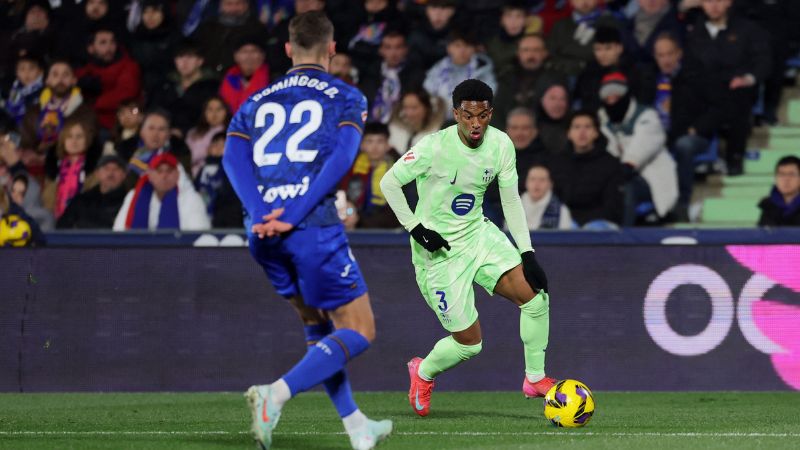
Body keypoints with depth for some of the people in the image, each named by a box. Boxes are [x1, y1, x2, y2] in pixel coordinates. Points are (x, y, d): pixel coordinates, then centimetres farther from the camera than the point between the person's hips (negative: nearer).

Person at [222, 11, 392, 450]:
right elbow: (341, 157, -10)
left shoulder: (256, 102, 19)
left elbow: (233, 158, 2)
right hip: (315, 228, -5)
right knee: (358, 331, 3)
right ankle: (277, 393, -18)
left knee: (318, 326, 23)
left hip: (263, 231, 5)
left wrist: (263, 214, -9)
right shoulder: (345, 97, 8)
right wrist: (293, 215, -14)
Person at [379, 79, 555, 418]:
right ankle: (423, 373, 29)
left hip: (478, 234, 5)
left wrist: (528, 254, -3)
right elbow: (389, 183, -10)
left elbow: (511, 200, 3)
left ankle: (535, 379, 2)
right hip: (439, 250, -5)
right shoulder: (434, 148, -21)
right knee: (469, 342, -4)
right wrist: (415, 228, -15)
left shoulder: (501, 145, -6)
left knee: (535, 295, -16)